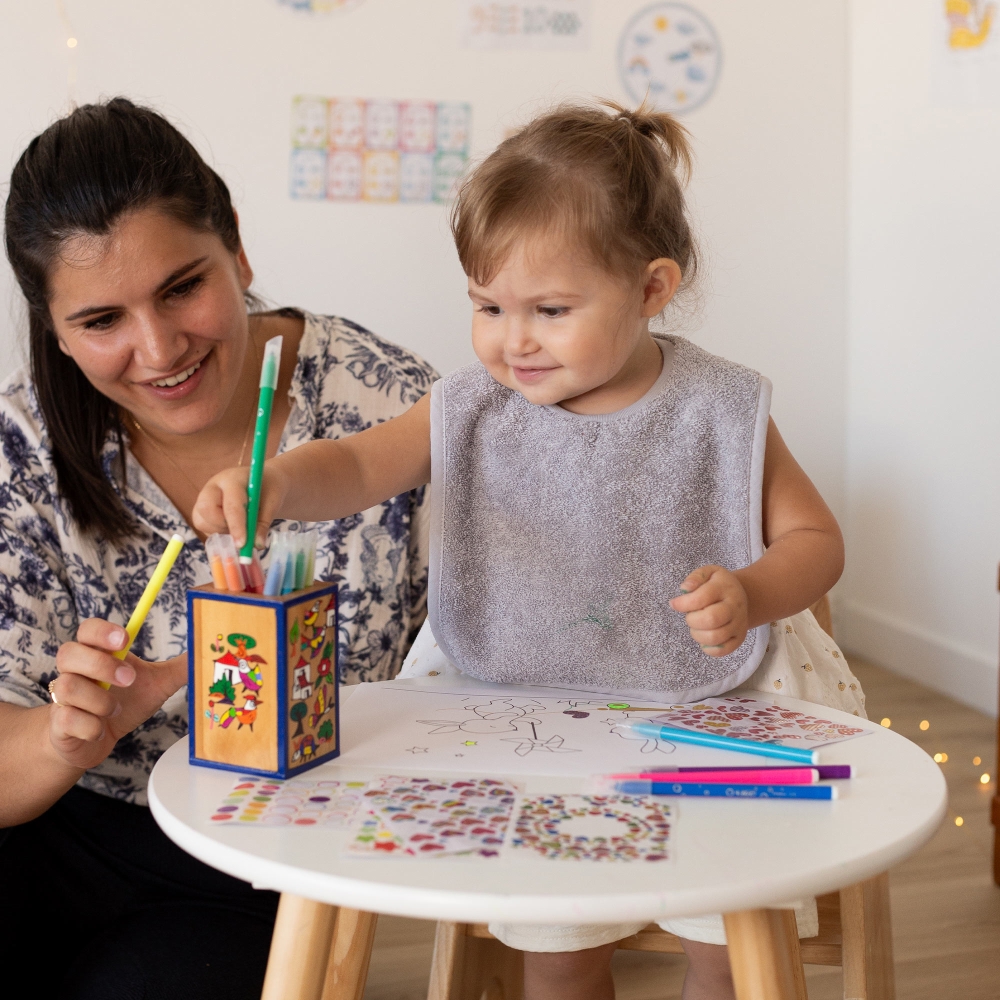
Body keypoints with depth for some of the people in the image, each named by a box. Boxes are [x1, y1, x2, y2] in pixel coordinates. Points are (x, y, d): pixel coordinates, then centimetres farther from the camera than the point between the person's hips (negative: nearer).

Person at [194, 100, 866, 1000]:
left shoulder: (718, 413, -11)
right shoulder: (474, 410, -5)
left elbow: (816, 539, -3)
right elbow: (356, 466, -7)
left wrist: (751, 594, -25)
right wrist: (274, 482, -30)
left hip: (705, 712, -1)